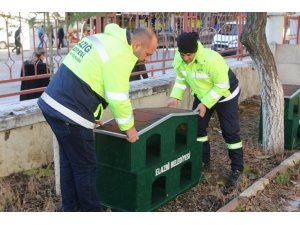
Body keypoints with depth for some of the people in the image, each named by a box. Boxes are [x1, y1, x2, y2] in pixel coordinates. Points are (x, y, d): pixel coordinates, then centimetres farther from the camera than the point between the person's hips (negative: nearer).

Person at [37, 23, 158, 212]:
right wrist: (128, 127, 2)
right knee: (86, 167, 5)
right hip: (69, 114, -10)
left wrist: (91, 114, 23)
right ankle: (92, 210, 22)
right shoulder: (120, 54, -14)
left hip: (53, 104, 10)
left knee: (69, 161, 21)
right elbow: (118, 97, -14)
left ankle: (71, 208, 37)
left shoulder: (105, 39, 16)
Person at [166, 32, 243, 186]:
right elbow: (181, 79, -1)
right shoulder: (179, 59, -20)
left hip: (225, 95, -6)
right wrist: (175, 97, -14)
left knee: (230, 131, -3)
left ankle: (237, 169, 10)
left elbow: (222, 86, -28)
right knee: (197, 127, 5)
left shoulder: (212, 59, -37)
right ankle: (203, 162, 23)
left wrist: (205, 104, -30)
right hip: (202, 94, 6)